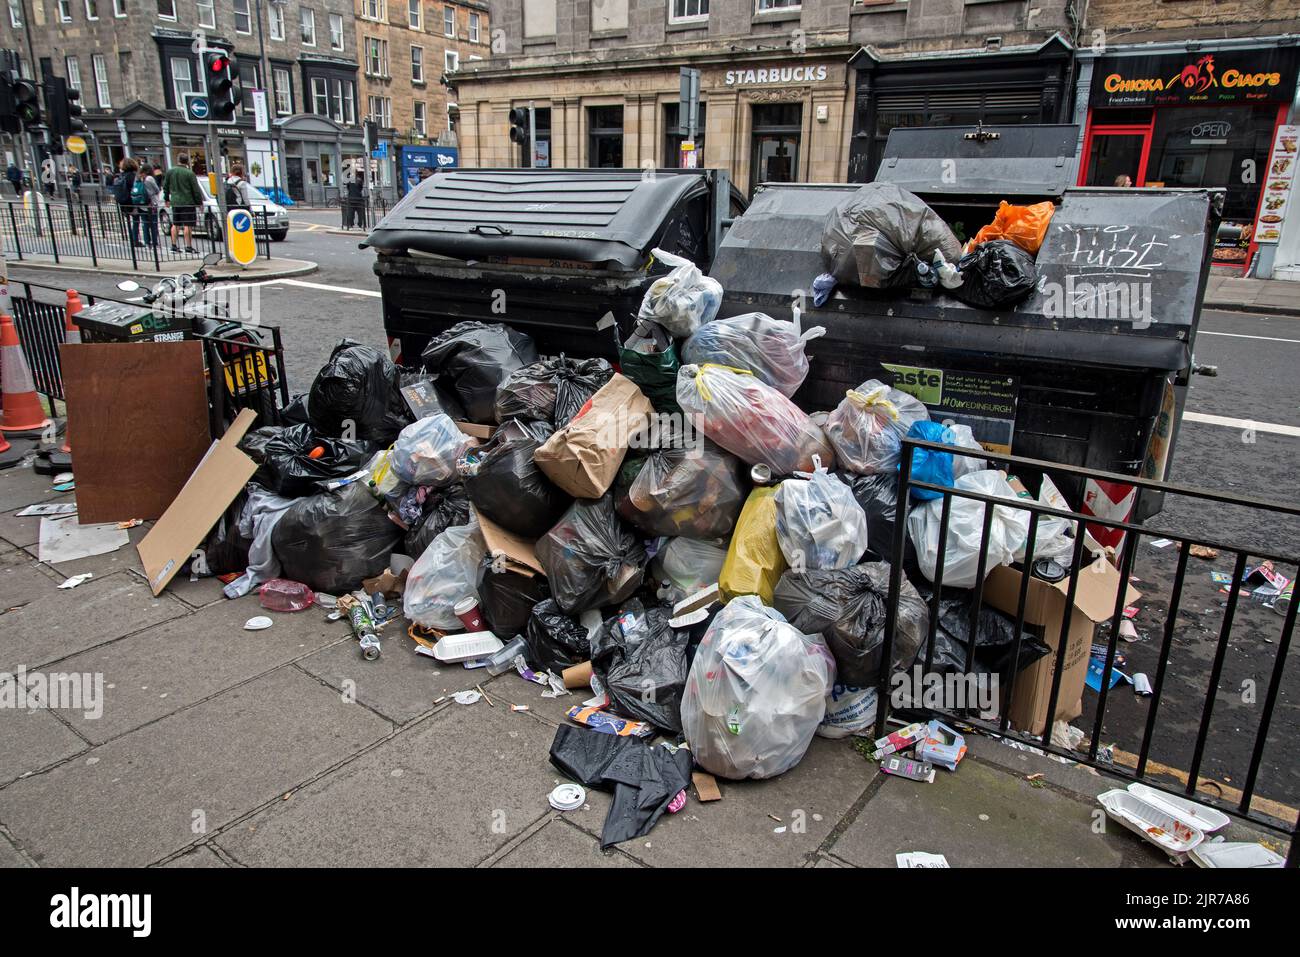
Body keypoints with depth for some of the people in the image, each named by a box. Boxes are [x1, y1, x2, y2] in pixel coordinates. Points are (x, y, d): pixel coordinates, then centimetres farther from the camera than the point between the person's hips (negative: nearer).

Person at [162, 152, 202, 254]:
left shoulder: (170, 172, 6)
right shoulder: (189, 173, -11)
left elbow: (165, 186, 14)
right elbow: (196, 190, -9)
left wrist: (167, 199, 25)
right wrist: (199, 202, 1)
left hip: (175, 202, 5)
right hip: (188, 203, -5)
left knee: (175, 224, 14)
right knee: (188, 225, -3)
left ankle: (174, 245, 15)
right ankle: (188, 246, -4)